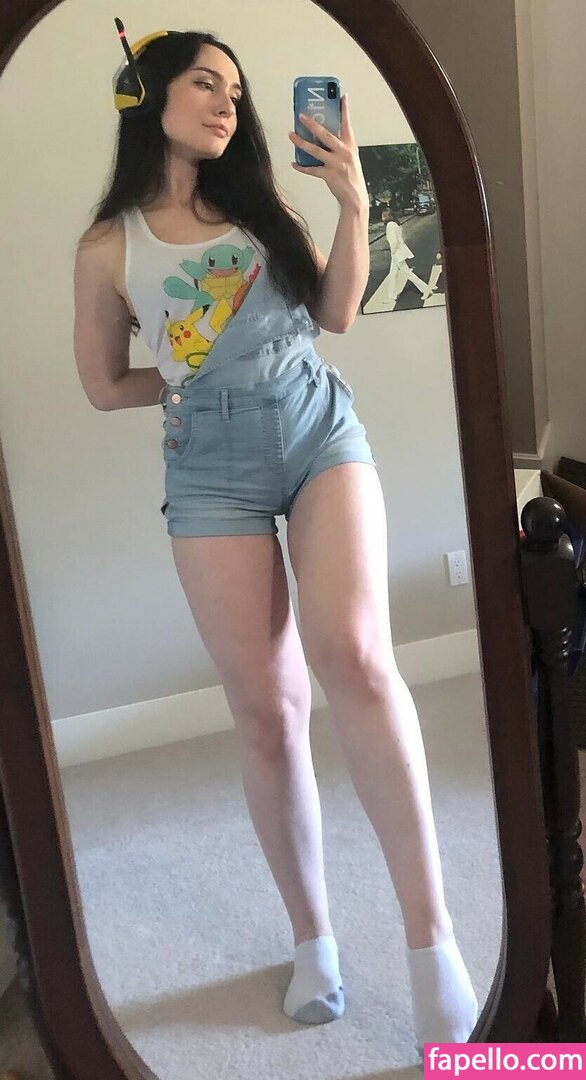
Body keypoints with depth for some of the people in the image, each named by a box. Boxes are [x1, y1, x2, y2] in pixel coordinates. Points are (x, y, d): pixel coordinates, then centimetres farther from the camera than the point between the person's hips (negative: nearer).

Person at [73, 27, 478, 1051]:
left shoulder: (259, 202, 15)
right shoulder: (109, 245, 8)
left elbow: (335, 313, 10)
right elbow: (104, 386, 13)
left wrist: (352, 205, -1)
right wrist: (206, 383, 8)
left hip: (320, 427, 1)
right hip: (211, 465, -1)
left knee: (354, 654, -22)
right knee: (267, 708, -3)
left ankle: (432, 937, -18)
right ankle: (312, 936, 16)